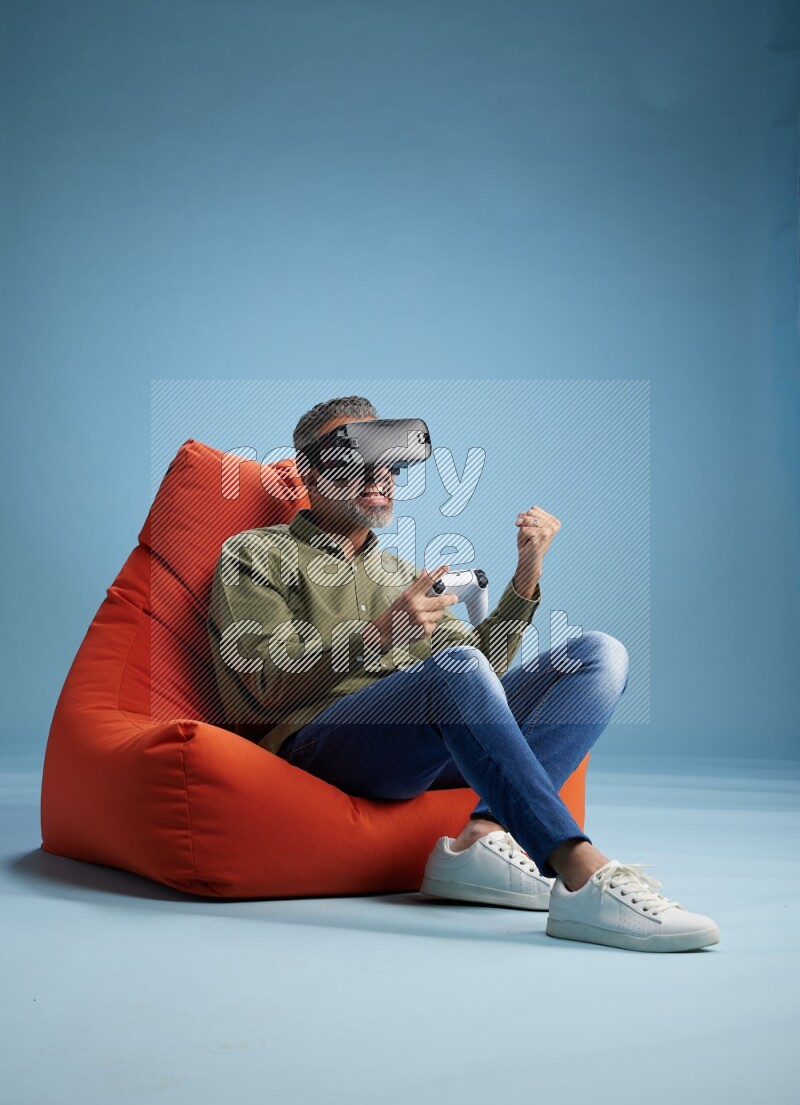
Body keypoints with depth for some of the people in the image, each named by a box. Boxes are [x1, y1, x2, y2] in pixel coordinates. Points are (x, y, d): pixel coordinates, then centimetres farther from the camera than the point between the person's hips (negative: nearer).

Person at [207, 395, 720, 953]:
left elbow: (486, 663, 21)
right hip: (315, 736, -6)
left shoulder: (399, 571, 33)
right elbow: (271, 682, -2)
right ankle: (584, 876, -46)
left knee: (601, 654, -10)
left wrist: (527, 575, 8)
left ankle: (486, 836, -30)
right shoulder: (254, 554, 15)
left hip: (429, 745, 6)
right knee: (455, 667, -36)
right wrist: (376, 635, -16)